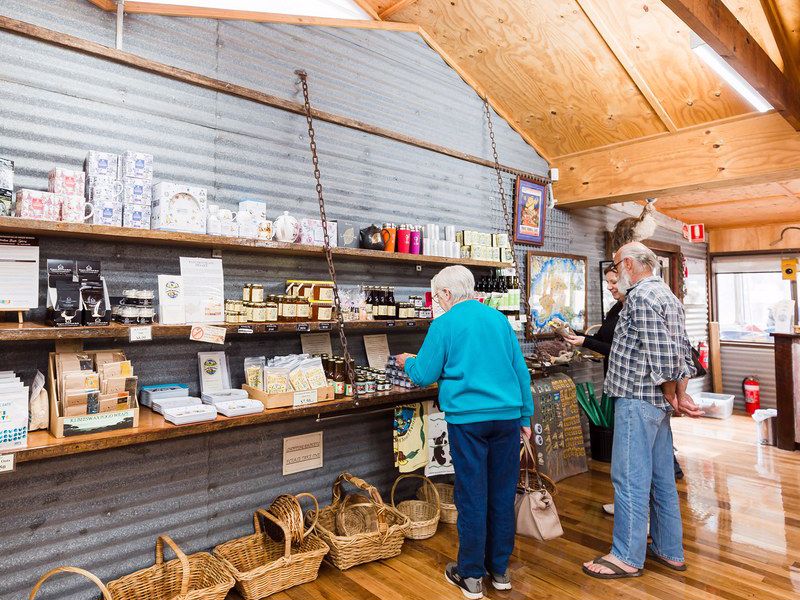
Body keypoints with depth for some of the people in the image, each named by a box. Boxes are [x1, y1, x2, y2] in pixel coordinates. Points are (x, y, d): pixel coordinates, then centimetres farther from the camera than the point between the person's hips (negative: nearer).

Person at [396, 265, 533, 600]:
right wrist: (525, 417, 16)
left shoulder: (444, 324, -5)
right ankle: (499, 569, 27)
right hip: (508, 415, 5)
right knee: (503, 493, 13)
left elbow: (425, 375, -2)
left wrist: (407, 362, 19)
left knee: (472, 495, 6)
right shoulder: (499, 319, 9)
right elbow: (521, 370, 10)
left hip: (468, 418, -4)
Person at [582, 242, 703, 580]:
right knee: (661, 476, 16)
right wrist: (680, 394, 13)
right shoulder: (668, 295, 17)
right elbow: (682, 351, 15)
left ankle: (628, 557, 9)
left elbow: (660, 354, -21)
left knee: (630, 477, -2)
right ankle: (669, 551, 28)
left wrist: (670, 396, -8)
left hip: (637, 399, -10)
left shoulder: (641, 296, -15)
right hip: (659, 403, 10)